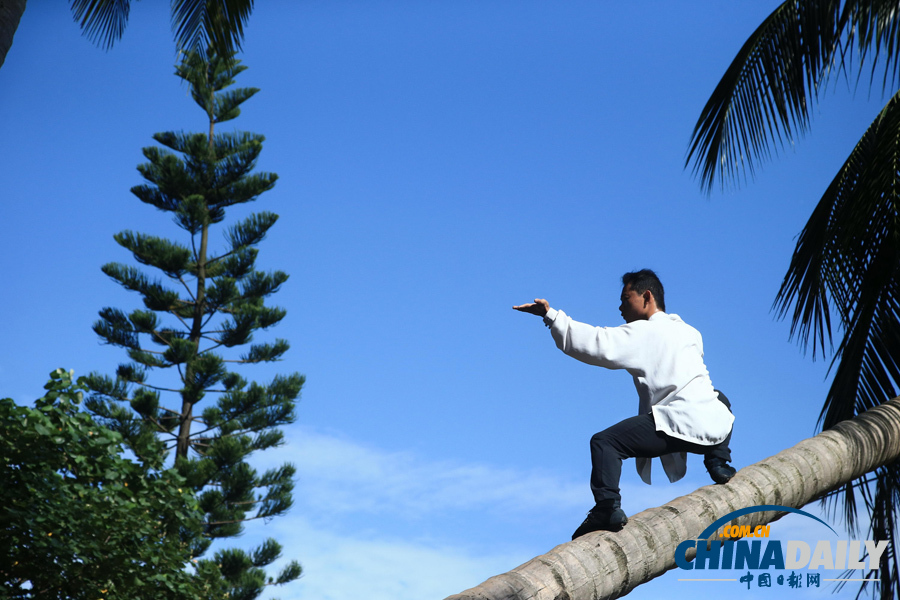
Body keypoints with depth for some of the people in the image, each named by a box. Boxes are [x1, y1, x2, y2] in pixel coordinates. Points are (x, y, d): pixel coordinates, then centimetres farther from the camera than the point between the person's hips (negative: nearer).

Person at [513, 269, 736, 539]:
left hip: (683, 424, -7)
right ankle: (718, 462, 30)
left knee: (604, 442, -7)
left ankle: (607, 507, -21)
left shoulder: (643, 332, 1)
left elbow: (599, 344, -10)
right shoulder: (690, 332, 23)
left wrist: (552, 316, -9)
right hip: (718, 425, 8)